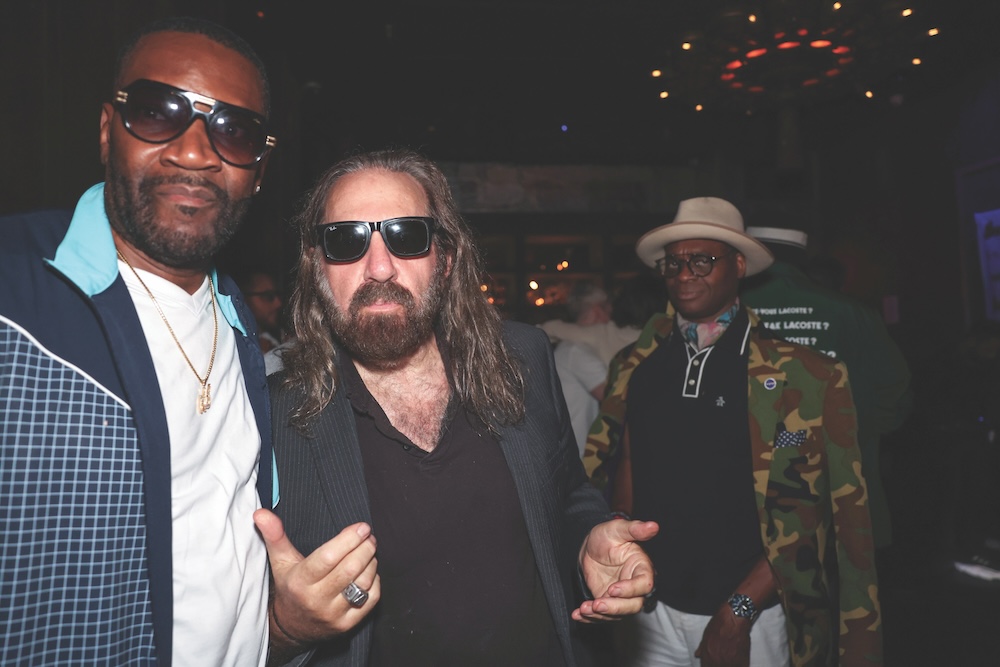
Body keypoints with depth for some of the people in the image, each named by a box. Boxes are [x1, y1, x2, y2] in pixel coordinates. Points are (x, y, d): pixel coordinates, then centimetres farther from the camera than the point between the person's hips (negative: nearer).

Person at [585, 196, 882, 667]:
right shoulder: (633, 367, -1)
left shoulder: (800, 377, -10)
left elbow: (811, 512, -10)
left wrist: (739, 610, -13)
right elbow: (621, 480, 6)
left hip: (752, 619, -2)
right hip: (654, 613, 3)